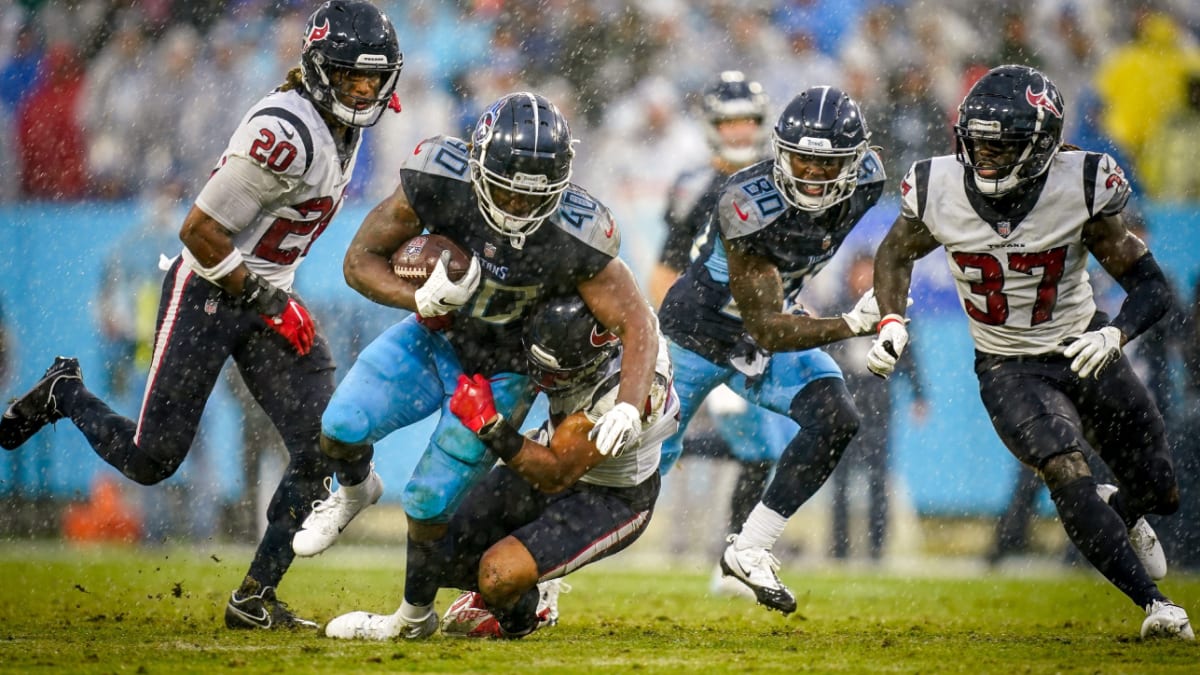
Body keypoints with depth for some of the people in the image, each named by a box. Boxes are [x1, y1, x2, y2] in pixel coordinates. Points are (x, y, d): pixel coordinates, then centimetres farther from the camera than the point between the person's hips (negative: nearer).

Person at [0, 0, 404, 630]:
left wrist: (277, 298, 19)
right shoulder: (287, 133, -25)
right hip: (206, 294, -8)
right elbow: (200, 230, -23)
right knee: (153, 460, -3)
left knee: (320, 448, -6)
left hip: (264, 298, 8)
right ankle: (63, 394, 27)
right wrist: (264, 299, -17)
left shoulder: (340, 127, 5)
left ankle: (254, 597, 2)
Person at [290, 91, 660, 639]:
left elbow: (638, 326, -22)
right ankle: (354, 491, 21)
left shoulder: (574, 238, -31)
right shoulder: (439, 182, -28)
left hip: (500, 371, -2)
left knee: (430, 503, -1)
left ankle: (416, 615, 29)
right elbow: (361, 260, -16)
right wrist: (420, 298, -34)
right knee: (341, 429, -17)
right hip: (433, 337, 2)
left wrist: (628, 407, -38)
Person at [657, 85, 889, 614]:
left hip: (767, 330, 5)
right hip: (698, 333, -5)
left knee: (835, 418, -20)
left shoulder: (864, 182, -19)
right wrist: (851, 325, -43)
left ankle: (749, 550, -10)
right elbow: (767, 330, -34)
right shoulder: (748, 206, -37)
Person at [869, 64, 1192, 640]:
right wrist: (891, 323, -11)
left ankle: (1118, 513, 48)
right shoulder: (939, 191, -18)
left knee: (1160, 494, 10)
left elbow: (1151, 287, -17)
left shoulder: (1081, 189, -22)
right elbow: (895, 253, 5)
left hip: (1085, 353, 1)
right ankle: (1152, 602, -18)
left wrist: (1114, 336, -37)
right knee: (1068, 475, -27)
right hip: (1009, 370, -1)